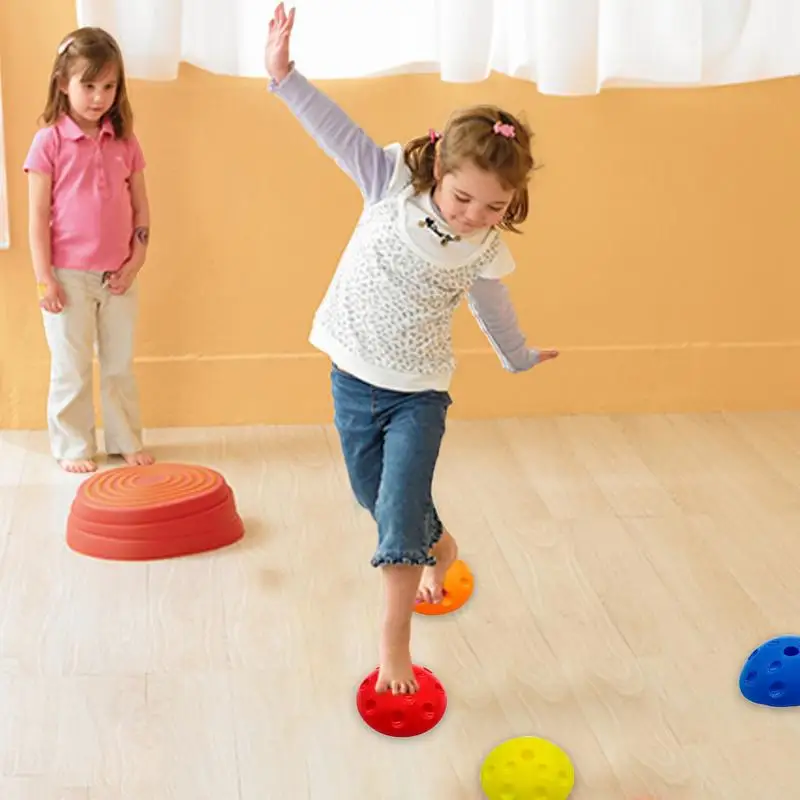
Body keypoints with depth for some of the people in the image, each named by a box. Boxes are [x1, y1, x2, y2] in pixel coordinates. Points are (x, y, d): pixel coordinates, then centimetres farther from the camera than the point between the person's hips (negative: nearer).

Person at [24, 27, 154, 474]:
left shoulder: (125, 142, 3)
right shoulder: (50, 141, -8)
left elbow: (141, 207, 8)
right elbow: (38, 215, -7)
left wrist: (137, 258, -2)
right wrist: (43, 277, -10)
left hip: (118, 276, 4)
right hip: (69, 276, -3)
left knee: (120, 364, 14)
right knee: (71, 368, 7)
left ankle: (126, 441, 26)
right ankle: (73, 447, 19)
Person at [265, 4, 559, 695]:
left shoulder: (486, 253, -10)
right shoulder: (395, 183, -14)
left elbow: (491, 307, 10)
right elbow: (339, 132, -18)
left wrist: (519, 357, 28)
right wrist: (285, 74, -29)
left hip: (419, 393, -1)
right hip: (353, 378, 1)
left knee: (399, 513, -9)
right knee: (375, 498, 16)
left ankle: (395, 641, 3)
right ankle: (439, 548, 47)